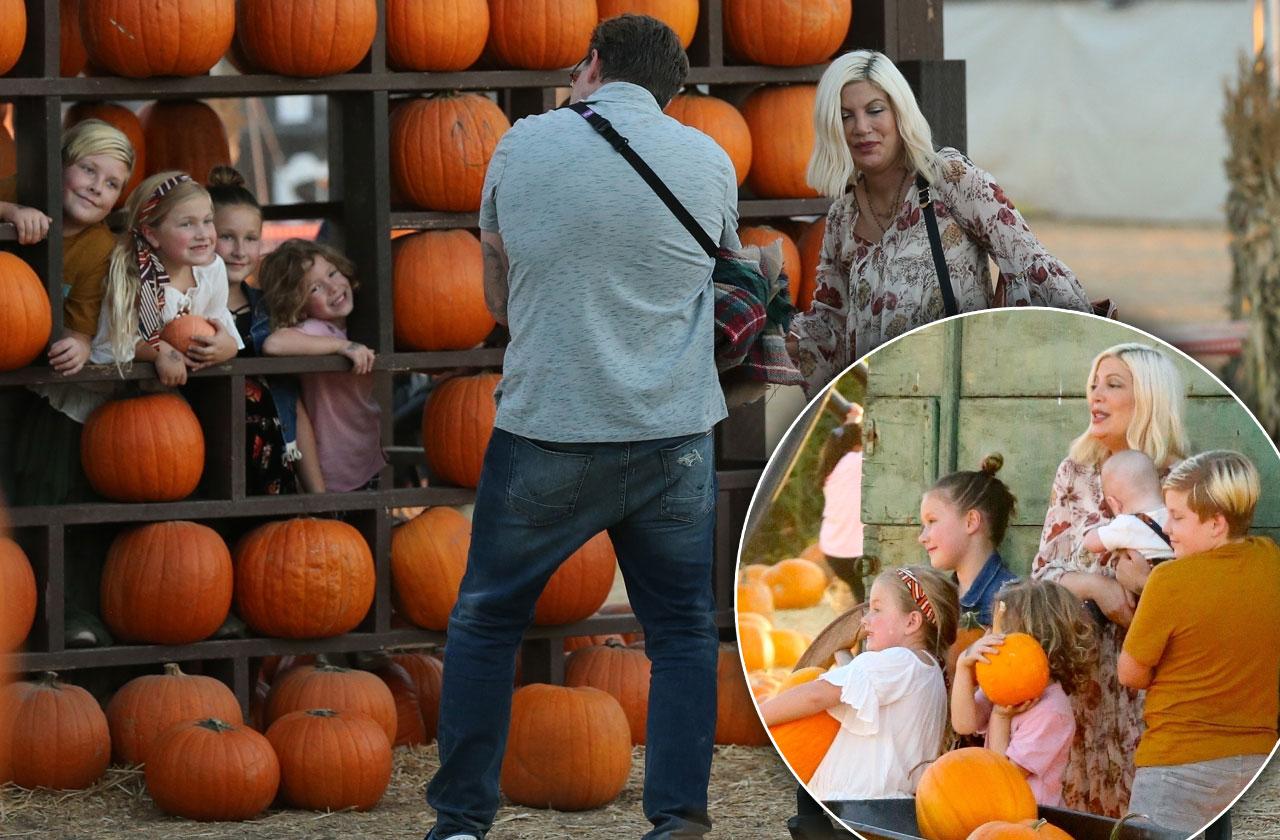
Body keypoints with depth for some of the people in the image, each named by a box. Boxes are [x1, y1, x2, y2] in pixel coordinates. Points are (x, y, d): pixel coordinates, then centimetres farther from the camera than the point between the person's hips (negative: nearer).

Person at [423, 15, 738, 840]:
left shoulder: (522, 145, 1)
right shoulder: (709, 160, 3)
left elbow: (498, 296, 10)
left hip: (546, 426, -1)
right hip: (674, 433, 1)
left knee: (486, 623, 12)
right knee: (684, 632, 10)